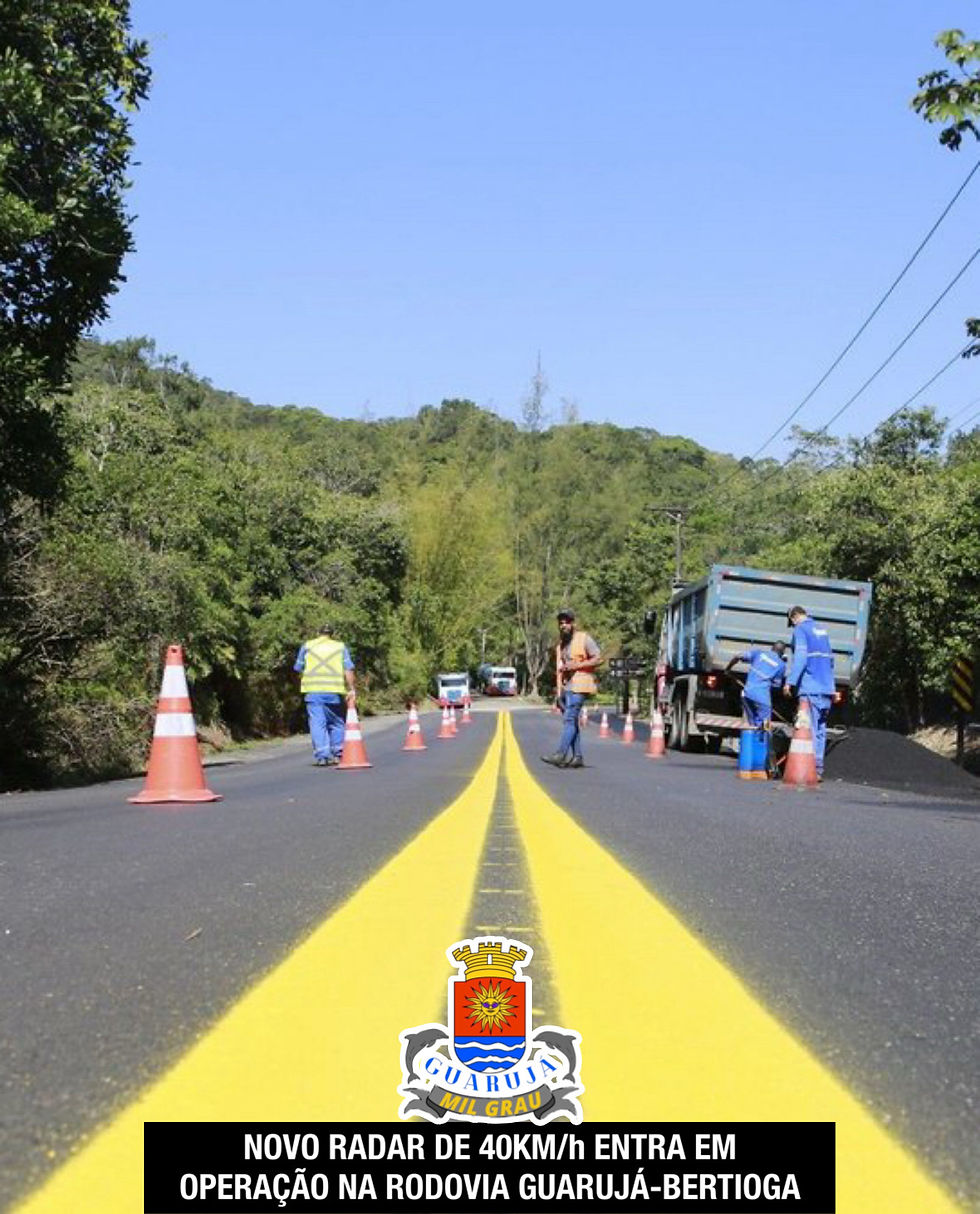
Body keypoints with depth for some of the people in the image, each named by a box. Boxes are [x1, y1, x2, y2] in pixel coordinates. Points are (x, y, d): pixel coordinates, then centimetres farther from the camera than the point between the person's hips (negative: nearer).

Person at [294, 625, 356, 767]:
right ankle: (338, 754, 10)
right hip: (334, 691, 0)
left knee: (317, 724, -2)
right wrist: (351, 689, 0)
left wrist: (303, 684, 25)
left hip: (313, 691, 0)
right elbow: (348, 669, 2)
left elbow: (298, 669, 12)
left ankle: (321, 756, -9)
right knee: (336, 723, 13)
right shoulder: (341, 647, 12)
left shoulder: (307, 646, 13)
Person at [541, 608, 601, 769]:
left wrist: (576, 665, -15)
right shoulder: (561, 645, 20)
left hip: (578, 686, -8)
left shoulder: (584, 638, -2)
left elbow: (598, 658, -8)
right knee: (571, 721, 5)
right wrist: (559, 692, 15)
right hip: (566, 687, 8)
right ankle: (577, 757, 7)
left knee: (569, 719, -14)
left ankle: (560, 755, -20)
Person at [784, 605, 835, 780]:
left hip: (810, 687, -7)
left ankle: (813, 769, -11)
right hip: (826, 687, 7)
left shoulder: (801, 630, -4)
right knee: (820, 729, 9)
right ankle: (818, 769, 9)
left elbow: (800, 657, -17)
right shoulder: (822, 630, 20)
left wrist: (790, 681, -18)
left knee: (809, 729, -7)